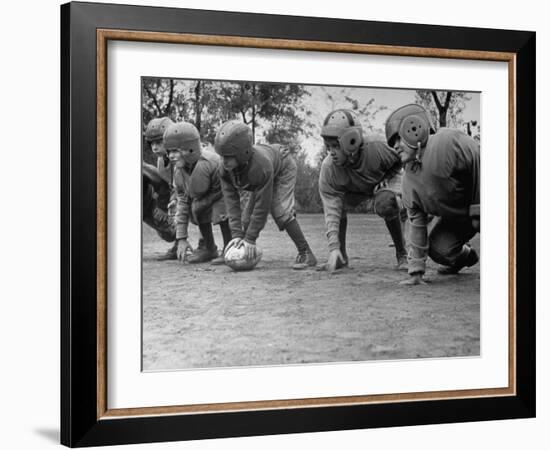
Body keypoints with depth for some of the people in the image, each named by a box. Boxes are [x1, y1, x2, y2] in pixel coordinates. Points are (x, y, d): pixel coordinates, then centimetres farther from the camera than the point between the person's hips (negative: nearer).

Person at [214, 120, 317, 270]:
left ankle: (305, 254, -18)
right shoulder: (225, 168, -28)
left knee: (281, 210, -23)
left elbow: (262, 205, -39)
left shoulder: (260, 166, -46)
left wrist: (251, 238, -36)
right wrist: (236, 234, -34)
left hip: (283, 169, -7)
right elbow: (231, 201, -26)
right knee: (247, 216, -1)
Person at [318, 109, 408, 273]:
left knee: (385, 203, -35)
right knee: (335, 202, -23)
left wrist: (384, 182, -22)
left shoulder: (377, 147, -37)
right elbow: (332, 211, -31)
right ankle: (340, 256, -5)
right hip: (357, 189, 3)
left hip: (387, 179, -3)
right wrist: (333, 248, -37)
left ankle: (402, 255, -14)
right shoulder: (328, 167, -30)